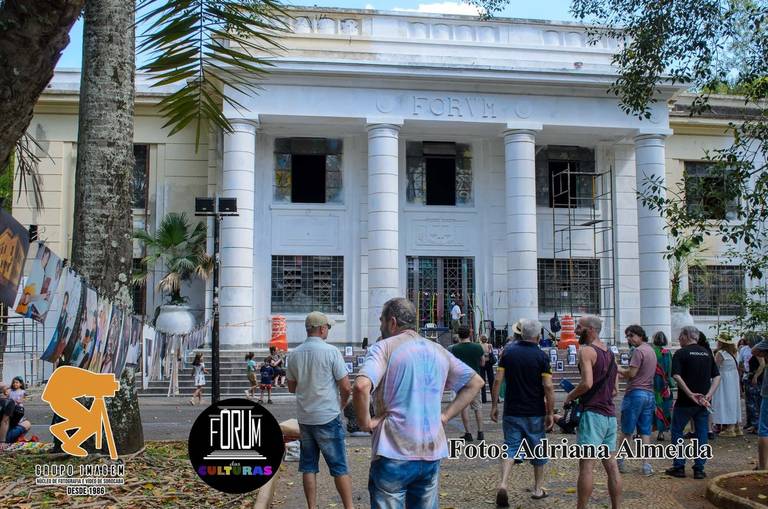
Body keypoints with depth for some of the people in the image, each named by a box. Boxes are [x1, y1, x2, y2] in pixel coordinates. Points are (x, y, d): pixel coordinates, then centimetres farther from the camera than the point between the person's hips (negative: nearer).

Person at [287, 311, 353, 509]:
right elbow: (346, 387, -12)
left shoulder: (294, 354, 2)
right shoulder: (331, 351, -13)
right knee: (339, 467, 4)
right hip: (328, 417, -5)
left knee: (308, 466, 11)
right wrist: (341, 404, 6)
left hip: (304, 418, 5)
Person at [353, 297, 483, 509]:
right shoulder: (438, 350, 12)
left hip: (394, 454, -5)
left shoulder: (384, 347, -6)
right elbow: (475, 382, 18)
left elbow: (361, 386, -23)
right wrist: (446, 415, 12)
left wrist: (365, 422, -9)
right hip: (432, 454, 5)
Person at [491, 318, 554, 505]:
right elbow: (548, 387, -13)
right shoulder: (542, 356, -8)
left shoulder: (508, 352, -1)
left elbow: (498, 381, -4)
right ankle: (538, 489, 27)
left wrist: (494, 405, 3)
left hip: (511, 412, 2)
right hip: (535, 413, -2)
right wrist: (550, 413, -6)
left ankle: (503, 484, -16)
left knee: (510, 447, 5)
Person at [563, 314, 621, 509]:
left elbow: (587, 383, -21)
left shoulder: (586, 350, -9)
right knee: (611, 465, 10)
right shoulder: (609, 352, 16)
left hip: (593, 413, -8)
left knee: (586, 465, -7)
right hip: (610, 414, 8)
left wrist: (571, 396, -6)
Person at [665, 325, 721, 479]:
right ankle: (699, 469, 9)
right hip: (703, 402, 5)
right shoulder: (707, 353, 10)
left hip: (685, 402, -4)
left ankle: (679, 467, 8)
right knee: (702, 434, 9)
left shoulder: (681, 353, -7)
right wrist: (708, 395, -4)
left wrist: (690, 394, -18)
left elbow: (677, 376, -19)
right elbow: (717, 377, 5)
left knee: (677, 432, 8)